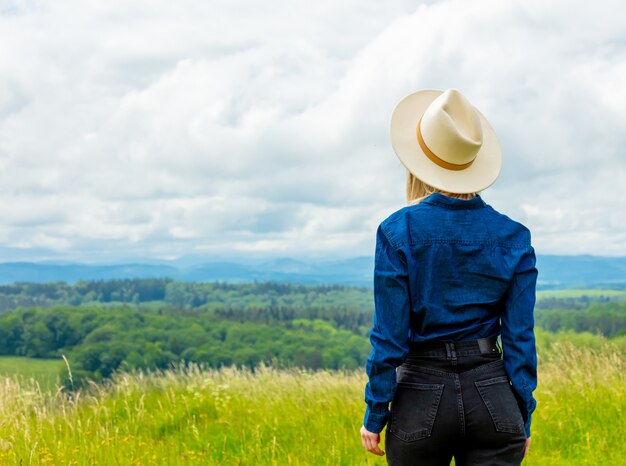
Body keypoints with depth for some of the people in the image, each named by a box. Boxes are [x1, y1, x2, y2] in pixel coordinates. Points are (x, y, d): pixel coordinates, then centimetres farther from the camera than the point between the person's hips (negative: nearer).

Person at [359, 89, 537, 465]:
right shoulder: (514, 237, 0)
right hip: (493, 397, 2)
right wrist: (523, 418, 9)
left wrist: (374, 416, 0)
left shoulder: (398, 231, -8)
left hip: (421, 396, -2)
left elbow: (389, 334, -8)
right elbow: (520, 335, 0)